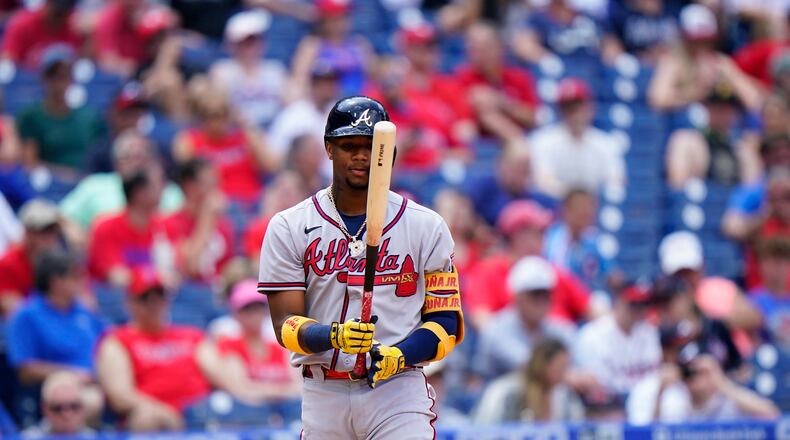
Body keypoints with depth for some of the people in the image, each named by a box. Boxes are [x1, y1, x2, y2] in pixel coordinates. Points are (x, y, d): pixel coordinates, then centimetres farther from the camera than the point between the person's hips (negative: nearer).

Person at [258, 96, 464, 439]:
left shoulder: (426, 227, 6)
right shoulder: (289, 228, 6)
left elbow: (447, 321, 5)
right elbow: (285, 323, -2)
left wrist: (400, 355, -14)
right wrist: (334, 336, -22)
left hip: (398, 391, -1)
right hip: (323, 396, 1)